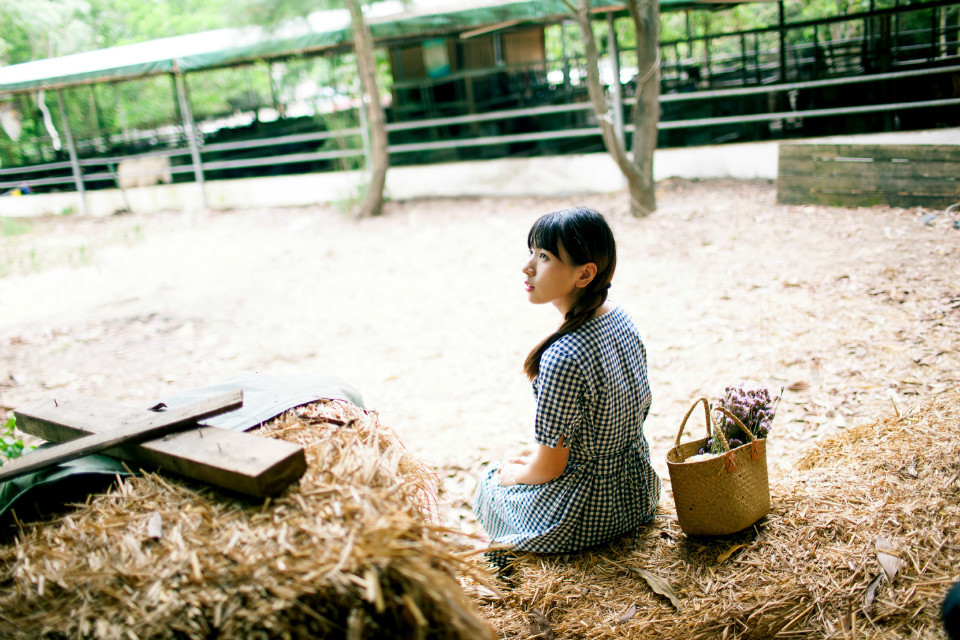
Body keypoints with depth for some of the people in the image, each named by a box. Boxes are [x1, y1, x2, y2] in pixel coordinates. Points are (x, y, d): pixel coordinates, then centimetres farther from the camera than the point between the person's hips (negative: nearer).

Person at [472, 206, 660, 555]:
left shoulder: (563, 359, -34)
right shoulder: (621, 318, -7)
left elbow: (550, 467, -23)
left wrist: (514, 474, 1)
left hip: (587, 514, -8)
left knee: (489, 485, 20)